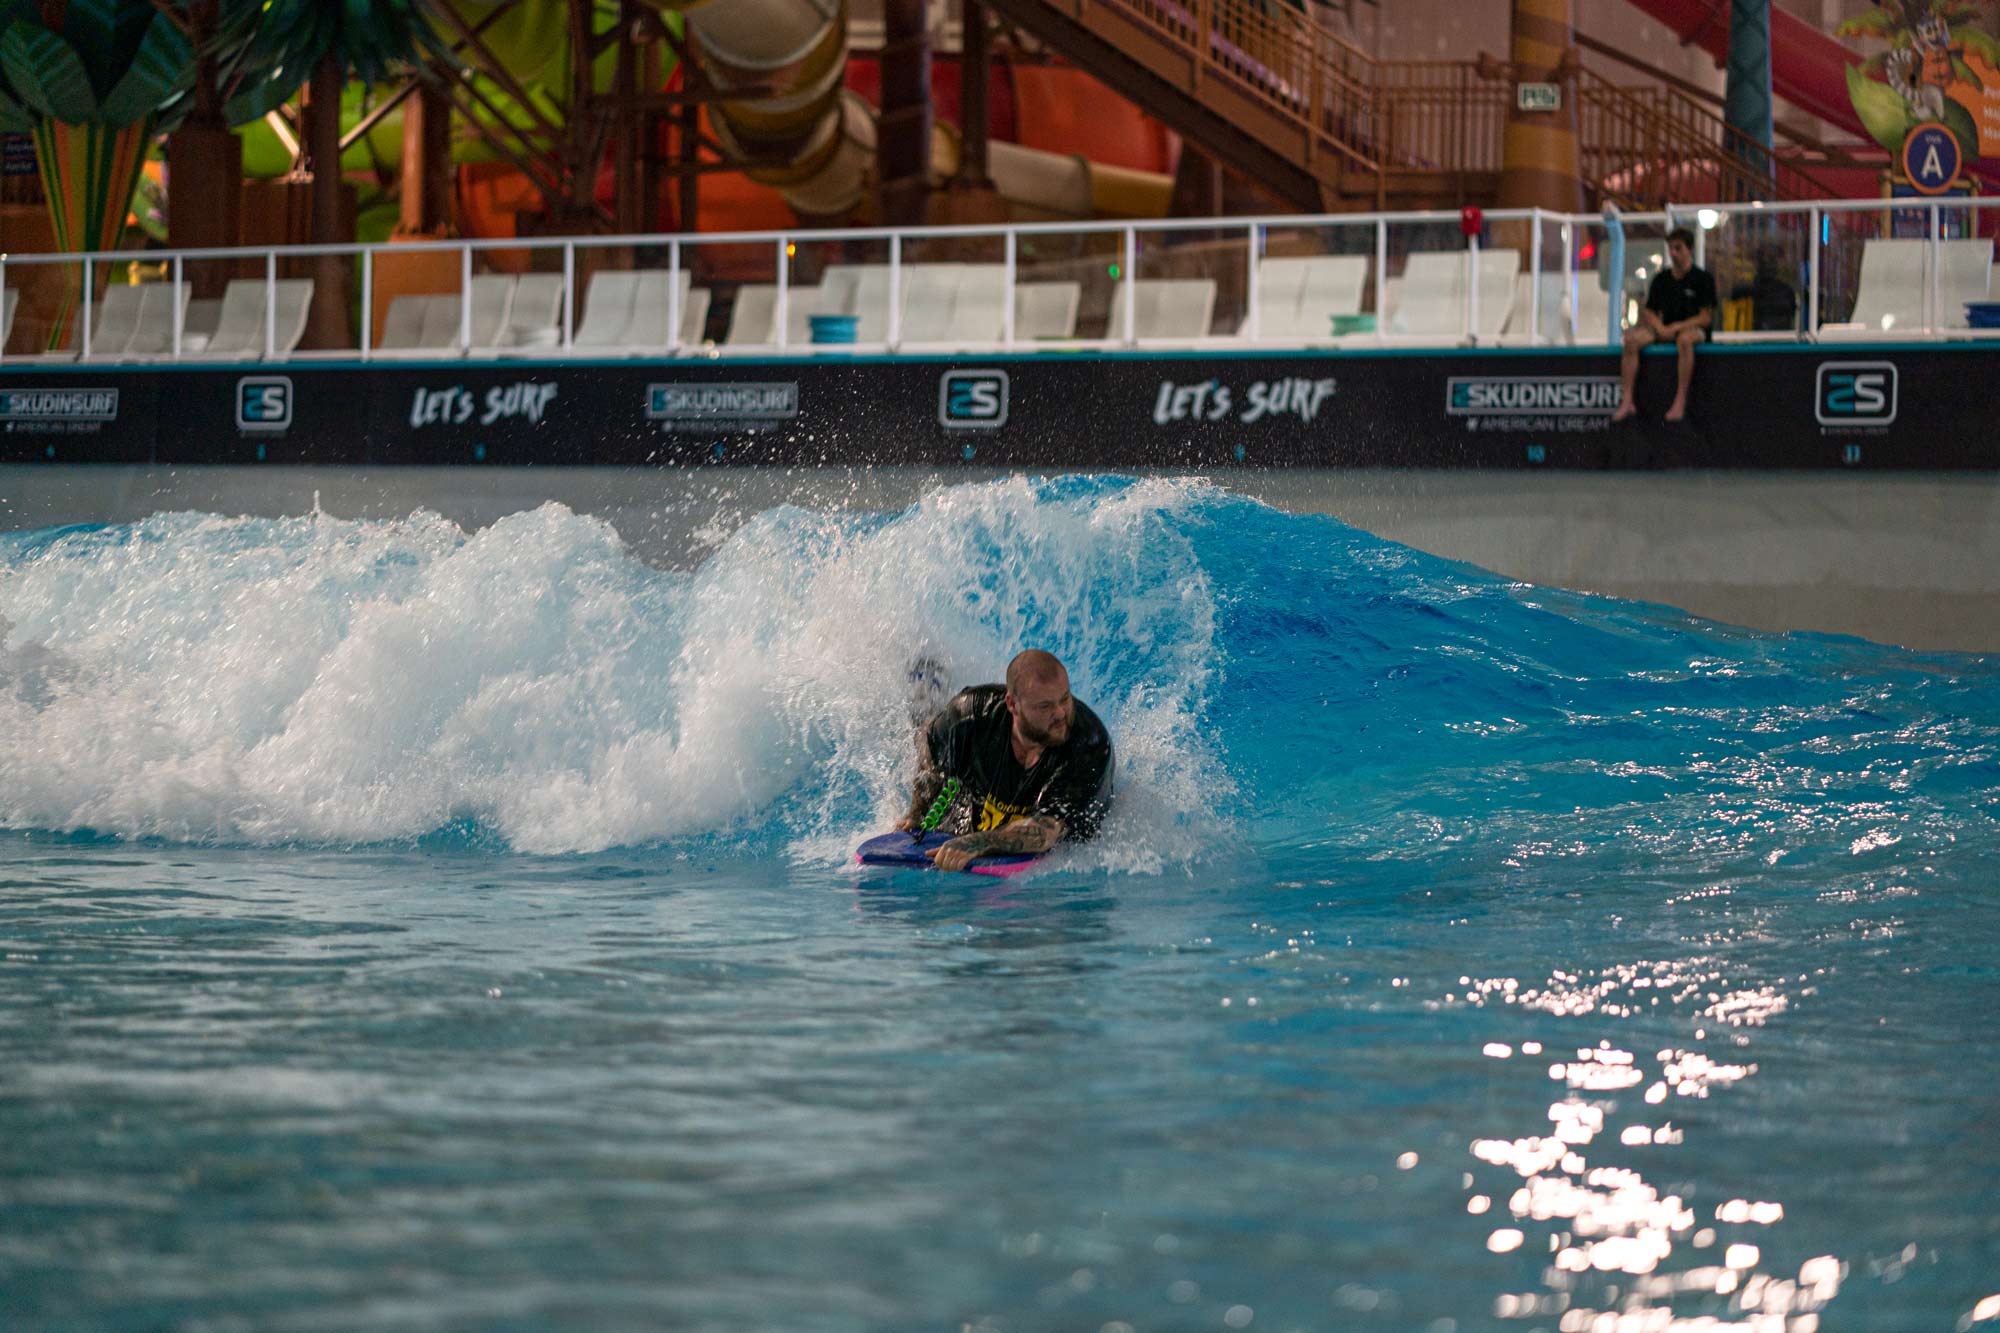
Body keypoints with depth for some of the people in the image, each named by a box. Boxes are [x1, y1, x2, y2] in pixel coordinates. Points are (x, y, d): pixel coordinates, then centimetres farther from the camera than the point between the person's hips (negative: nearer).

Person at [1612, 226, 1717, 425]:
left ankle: (1680, 402, -42)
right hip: (1666, 330, 5)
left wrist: (1676, 328, -17)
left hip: (1695, 329, -5)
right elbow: (1649, 312, 11)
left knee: (1685, 338, -41)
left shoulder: (1702, 279, -3)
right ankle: (1627, 402, -28)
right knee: (1632, 338, -22)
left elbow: (1705, 318, -9)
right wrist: (1659, 327, -11)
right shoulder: (1661, 279, 10)